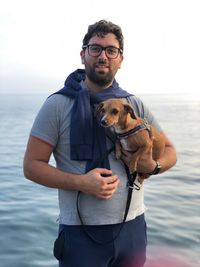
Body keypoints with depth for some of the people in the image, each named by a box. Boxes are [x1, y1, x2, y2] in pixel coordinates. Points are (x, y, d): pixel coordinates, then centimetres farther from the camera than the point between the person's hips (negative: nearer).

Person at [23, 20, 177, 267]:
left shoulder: (134, 104, 4)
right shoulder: (58, 104, -7)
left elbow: (169, 151, 11)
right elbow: (32, 165, -7)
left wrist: (152, 166, -12)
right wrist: (80, 182, -21)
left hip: (133, 226, 4)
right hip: (81, 232, -3)